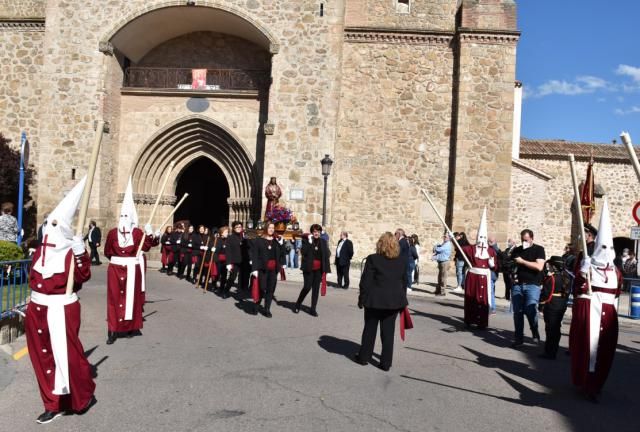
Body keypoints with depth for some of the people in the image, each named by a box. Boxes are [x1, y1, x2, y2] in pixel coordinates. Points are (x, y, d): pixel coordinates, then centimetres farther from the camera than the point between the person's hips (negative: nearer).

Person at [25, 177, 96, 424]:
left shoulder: (72, 252, -12)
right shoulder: (40, 250, 8)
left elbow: (83, 276, -28)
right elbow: (34, 278, 17)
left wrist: (80, 251, -38)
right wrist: (32, 306, 19)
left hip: (62, 310, -7)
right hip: (38, 309, 8)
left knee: (67, 355, -2)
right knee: (43, 356, 11)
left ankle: (84, 397, 20)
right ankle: (54, 404, 23)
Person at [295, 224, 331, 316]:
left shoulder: (323, 242, 6)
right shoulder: (306, 241, -1)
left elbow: (327, 254, 7)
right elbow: (303, 252, -14)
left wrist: (325, 268, 0)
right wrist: (309, 242, -20)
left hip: (319, 269, 3)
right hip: (309, 268, -3)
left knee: (316, 288, 5)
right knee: (307, 287, -6)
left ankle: (313, 309, 11)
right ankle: (297, 305, 16)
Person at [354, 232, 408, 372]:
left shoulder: (372, 259, -9)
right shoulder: (402, 262, 3)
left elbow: (365, 281, -9)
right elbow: (404, 282, 9)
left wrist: (362, 298, 0)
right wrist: (402, 299, 19)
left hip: (375, 300, -3)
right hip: (394, 301, 3)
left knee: (370, 329, 13)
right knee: (388, 332, 8)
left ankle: (364, 357, 24)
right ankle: (386, 363, 11)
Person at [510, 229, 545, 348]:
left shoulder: (539, 249, 2)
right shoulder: (517, 250, 14)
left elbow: (539, 267, -12)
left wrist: (522, 261, -10)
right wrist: (512, 275, 4)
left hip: (532, 285, -4)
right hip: (517, 285, 4)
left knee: (530, 310, -17)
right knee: (517, 312, 2)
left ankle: (535, 332, 9)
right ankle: (518, 338, 11)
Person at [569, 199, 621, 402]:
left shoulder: (615, 271, 12)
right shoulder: (587, 267, -6)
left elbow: (616, 293, 21)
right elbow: (578, 291, -13)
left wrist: (613, 310, 18)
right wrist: (582, 273, -26)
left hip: (607, 314, 6)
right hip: (589, 311, -6)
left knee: (605, 349, 7)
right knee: (588, 345, -4)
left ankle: (595, 382, 23)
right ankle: (587, 384, 5)